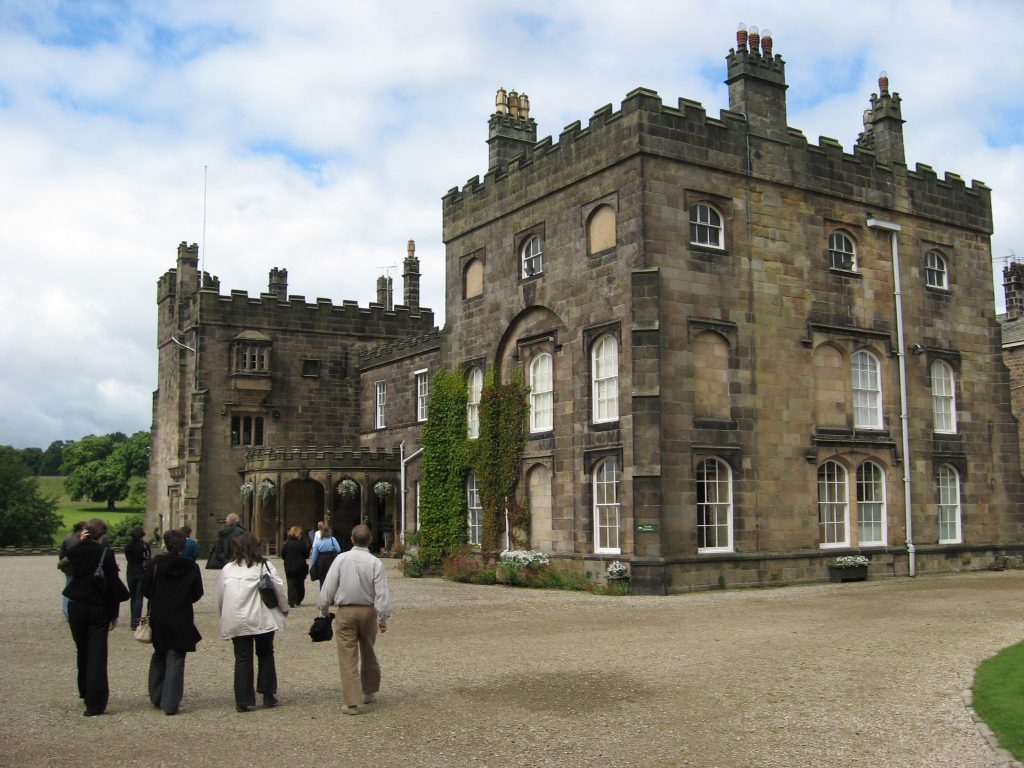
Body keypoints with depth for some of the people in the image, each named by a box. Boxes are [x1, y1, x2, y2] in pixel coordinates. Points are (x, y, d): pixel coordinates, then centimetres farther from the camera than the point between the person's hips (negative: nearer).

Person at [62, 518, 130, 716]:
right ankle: (95, 703, -5)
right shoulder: (105, 553, -13)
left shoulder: (75, 551, -5)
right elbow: (113, 584, -11)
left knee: (83, 651, 20)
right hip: (99, 609, -3)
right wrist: (114, 613, -1)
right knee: (97, 655, -1)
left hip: (76, 607, 3)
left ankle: (85, 691, 35)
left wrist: (81, 541, 3)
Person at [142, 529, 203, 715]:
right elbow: (197, 593, -1)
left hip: (158, 618, 2)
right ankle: (170, 704, 1)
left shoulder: (154, 564, -8)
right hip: (182, 620, -1)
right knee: (175, 660, 3)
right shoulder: (192, 567, -7)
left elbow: (145, 589, -4)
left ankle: (156, 697, 26)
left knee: (158, 656, 20)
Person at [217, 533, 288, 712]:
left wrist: (225, 617, 22)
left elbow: (220, 596, 8)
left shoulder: (228, 569, 2)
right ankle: (268, 694, 16)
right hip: (262, 620, -1)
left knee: (242, 659, 7)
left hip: (237, 622, 1)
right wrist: (284, 609, 16)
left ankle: (244, 700, 7)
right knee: (266, 655, 15)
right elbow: (280, 589, -1)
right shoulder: (265, 566, -4)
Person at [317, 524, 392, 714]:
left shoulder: (341, 559, -8)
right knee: (368, 653, 19)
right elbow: (382, 592, -9)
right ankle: (369, 692, 34)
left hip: (345, 611, -2)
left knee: (348, 657, 0)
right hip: (368, 611, 2)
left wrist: (323, 609, 6)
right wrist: (383, 618, -2)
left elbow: (328, 586, -6)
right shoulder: (375, 563, -7)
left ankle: (352, 702, -4)